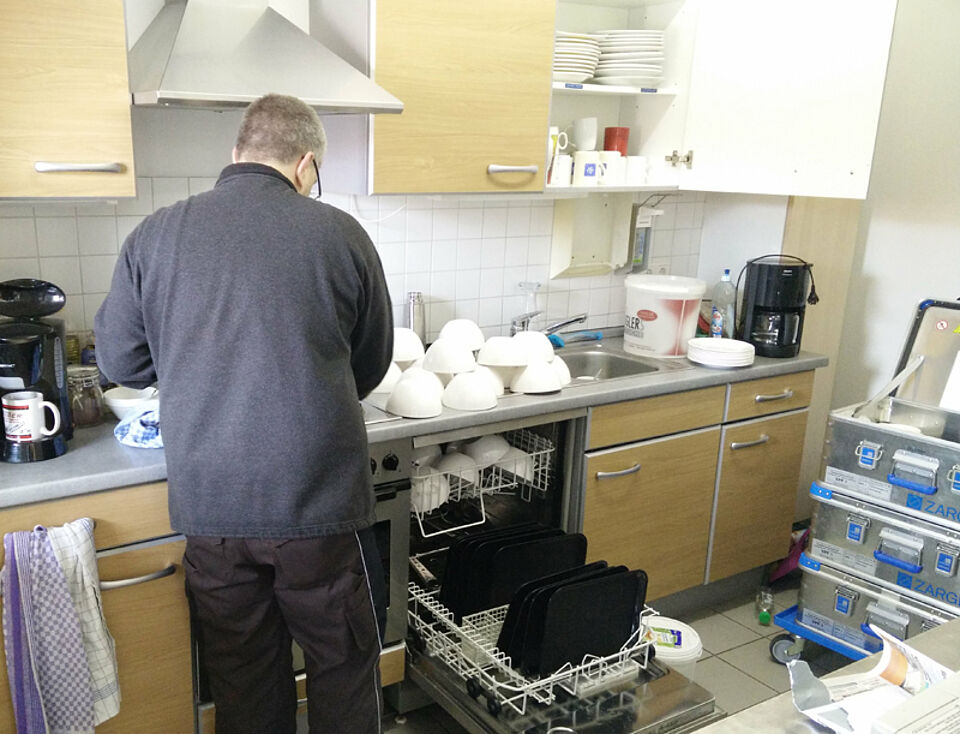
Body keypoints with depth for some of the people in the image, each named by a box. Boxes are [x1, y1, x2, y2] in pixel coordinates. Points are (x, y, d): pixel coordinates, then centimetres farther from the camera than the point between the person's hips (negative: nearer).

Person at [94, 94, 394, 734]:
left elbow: (120, 361, 9)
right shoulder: (340, 234, -7)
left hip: (209, 503, 3)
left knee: (244, 680, 19)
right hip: (319, 499, -2)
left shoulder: (154, 236, -1)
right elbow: (371, 367, 4)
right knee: (344, 664, 17)